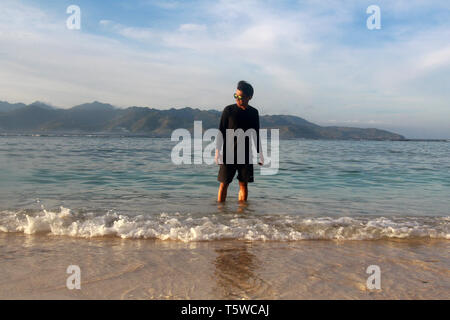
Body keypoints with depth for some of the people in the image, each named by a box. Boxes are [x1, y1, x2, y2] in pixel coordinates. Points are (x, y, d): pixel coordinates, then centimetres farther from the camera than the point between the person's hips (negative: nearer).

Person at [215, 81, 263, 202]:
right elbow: (221, 132, -2)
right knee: (224, 183, -1)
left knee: (244, 184, 6)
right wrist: (217, 151, -9)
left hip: (246, 154, 3)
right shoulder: (228, 110, -3)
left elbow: (256, 134, 14)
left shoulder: (254, 112, 6)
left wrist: (259, 154, 13)